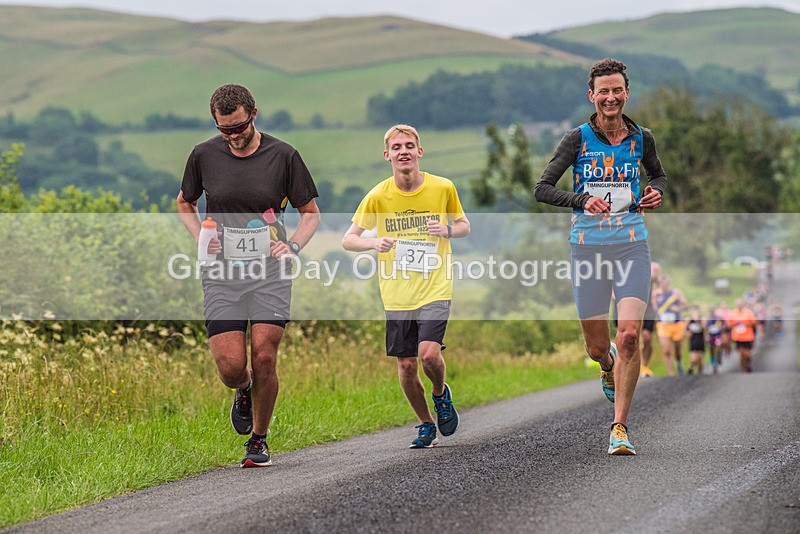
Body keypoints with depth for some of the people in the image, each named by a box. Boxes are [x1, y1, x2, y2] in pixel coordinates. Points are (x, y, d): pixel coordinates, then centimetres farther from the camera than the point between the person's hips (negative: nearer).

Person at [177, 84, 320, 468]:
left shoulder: (283, 156, -1)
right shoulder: (204, 156, 2)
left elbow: (311, 212, 10)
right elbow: (185, 203, 20)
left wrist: (293, 246, -7)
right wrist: (201, 238, 3)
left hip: (269, 269, -1)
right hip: (222, 272, 1)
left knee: (264, 359, -10)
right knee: (230, 367, -9)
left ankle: (259, 438, 10)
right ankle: (244, 392, 28)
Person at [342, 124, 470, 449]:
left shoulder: (443, 188, -4)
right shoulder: (378, 196, -4)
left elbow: (464, 226, 12)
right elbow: (348, 239, 1)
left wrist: (448, 230, -11)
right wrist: (373, 243, -20)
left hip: (435, 289, -2)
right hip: (397, 294, 2)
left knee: (429, 353, -20)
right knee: (406, 365, 4)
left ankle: (440, 393, 14)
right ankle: (426, 425, 26)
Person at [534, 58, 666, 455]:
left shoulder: (641, 138, 4)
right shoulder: (577, 139, -4)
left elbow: (659, 174, 24)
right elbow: (542, 189, -6)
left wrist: (655, 192, 0)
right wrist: (582, 201, -23)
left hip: (632, 246, 1)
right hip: (588, 247, -1)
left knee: (629, 336, -16)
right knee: (597, 348, 5)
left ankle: (619, 429, -8)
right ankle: (609, 366, 45)